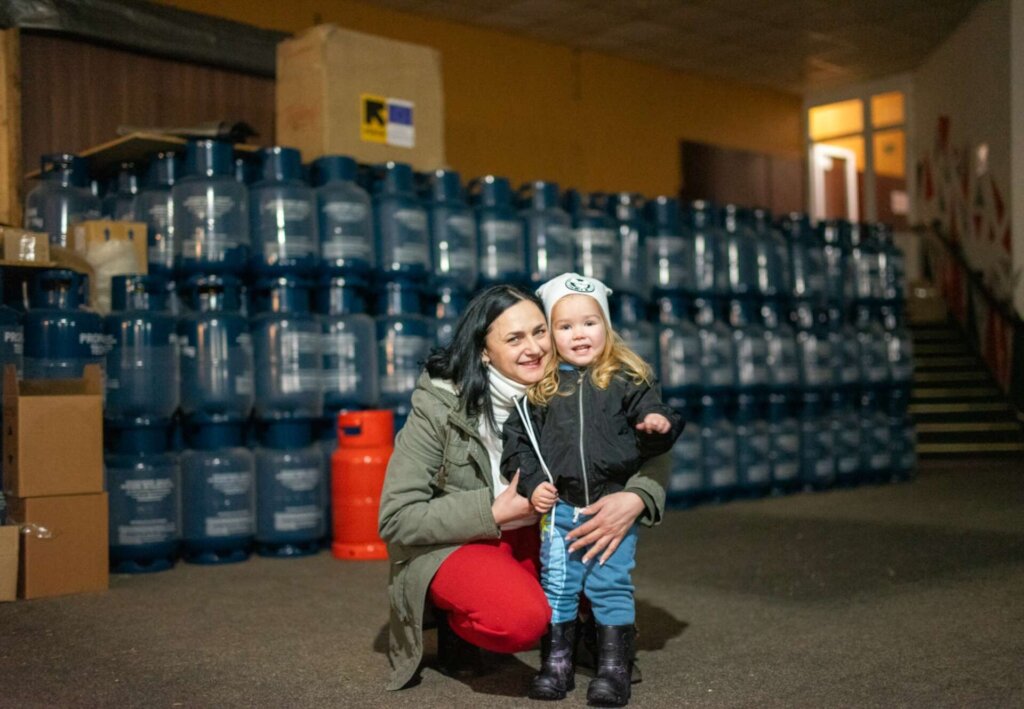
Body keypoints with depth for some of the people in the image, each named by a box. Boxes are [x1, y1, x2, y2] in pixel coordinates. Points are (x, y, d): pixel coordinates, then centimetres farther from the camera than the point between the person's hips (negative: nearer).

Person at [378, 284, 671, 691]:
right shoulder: (439, 406, -21)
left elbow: (649, 452, -9)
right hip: (449, 544, -5)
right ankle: (454, 617, 0)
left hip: (531, 535, 5)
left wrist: (636, 498, -31)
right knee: (520, 619, -33)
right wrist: (495, 512, -26)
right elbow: (396, 518, -20)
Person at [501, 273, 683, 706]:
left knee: (611, 586, 5)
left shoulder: (628, 379, 0)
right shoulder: (540, 387, 3)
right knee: (557, 586, 10)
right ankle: (556, 662, 24)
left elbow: (652, 427, 3)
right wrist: (531, 483, -4)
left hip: (614, 504, -1)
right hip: (560, 508, 2)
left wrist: (661, 426, -20)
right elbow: (517, 438, 7)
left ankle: (614, 668, 17)